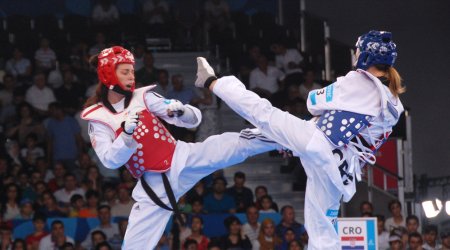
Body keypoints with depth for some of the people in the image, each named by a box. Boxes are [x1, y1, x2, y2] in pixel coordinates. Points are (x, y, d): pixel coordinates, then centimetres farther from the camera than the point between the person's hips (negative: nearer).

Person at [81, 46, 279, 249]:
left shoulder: (143, 97, 2)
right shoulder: (97, 118, -1)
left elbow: (194, 119, -1)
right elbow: (110, 161, -12)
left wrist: (181, 111, -24)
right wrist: (127, 133, -27)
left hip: (182, 160, 1)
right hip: (153, 184, -1)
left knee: (235, 145, -17)